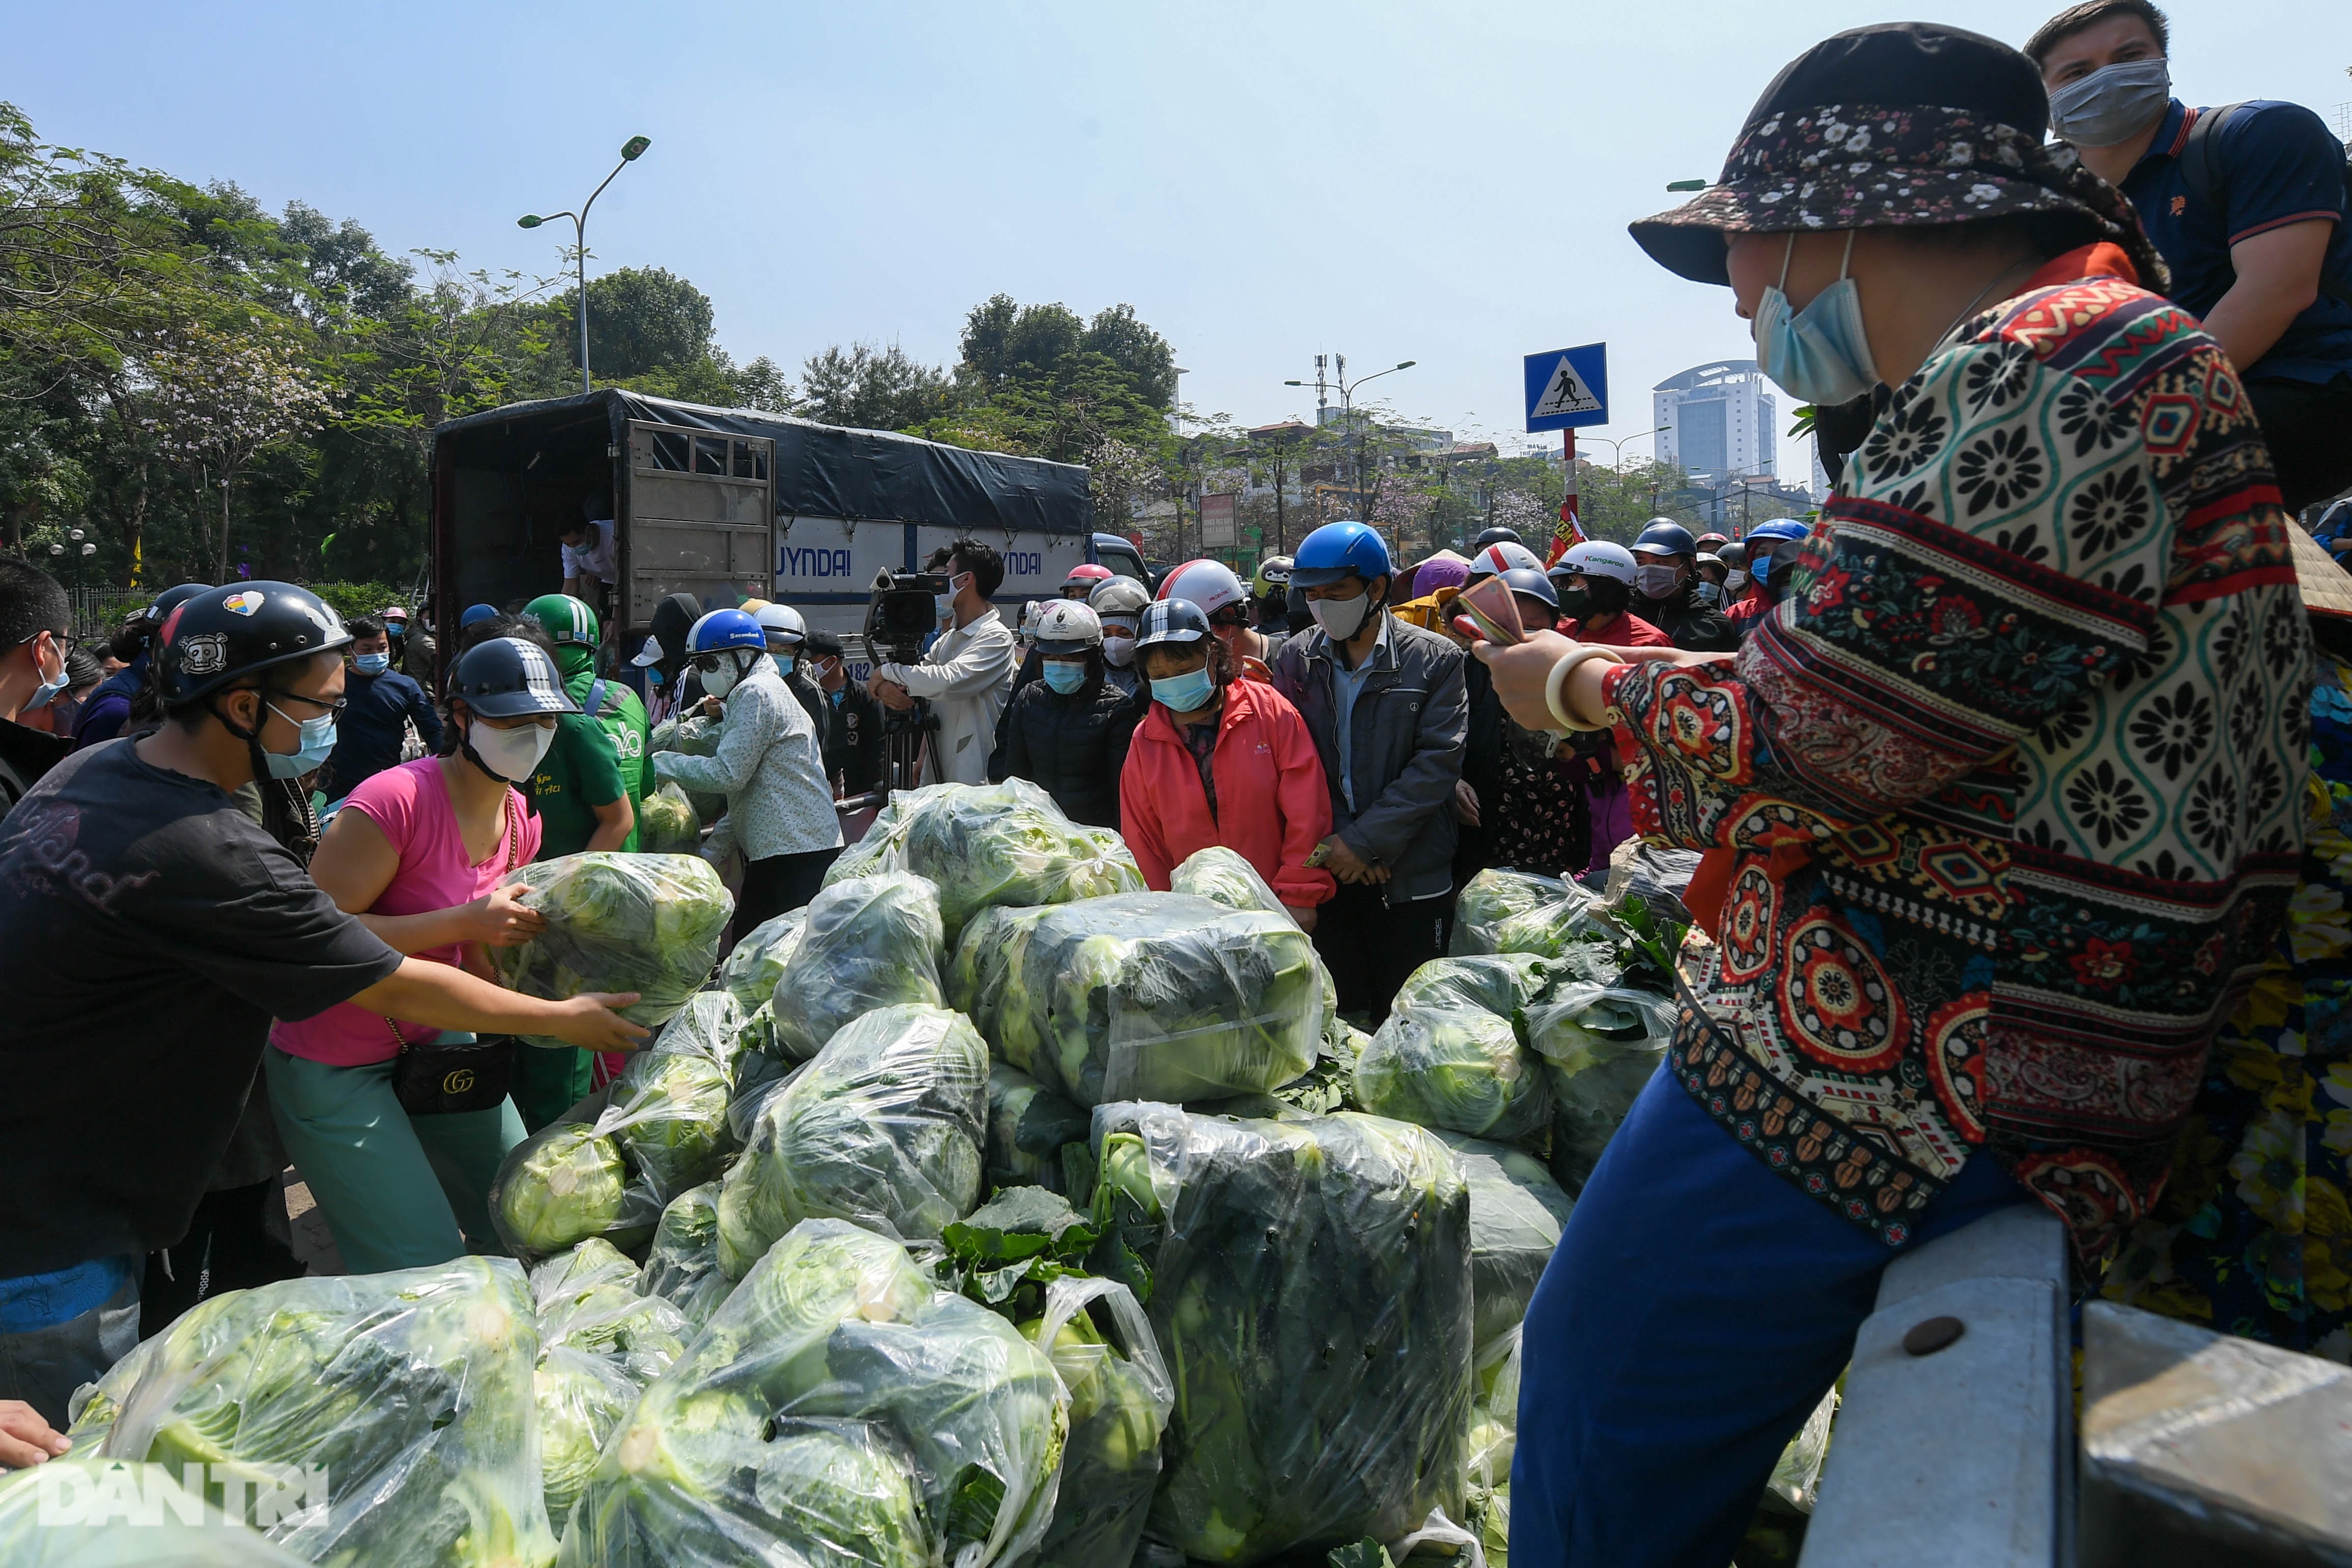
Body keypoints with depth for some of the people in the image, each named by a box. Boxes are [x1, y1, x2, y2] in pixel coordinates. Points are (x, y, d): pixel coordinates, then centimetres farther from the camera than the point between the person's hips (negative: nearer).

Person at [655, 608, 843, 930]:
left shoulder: (756, 693, -9)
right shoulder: (768, 690, 24)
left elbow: (727, 774, -16)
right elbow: (749, 789, 25)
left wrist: (662, 763, -3)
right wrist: (712, 850, 21)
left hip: (792, 852, -10)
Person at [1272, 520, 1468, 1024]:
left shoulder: (1435, 659, -2)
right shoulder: (1297, 657, 6)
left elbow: (1438, 761, -9)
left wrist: (1365, 841, -14)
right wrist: (1337, 842, -8)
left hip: (1410, 877, -2)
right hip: (1328, 868, 2)